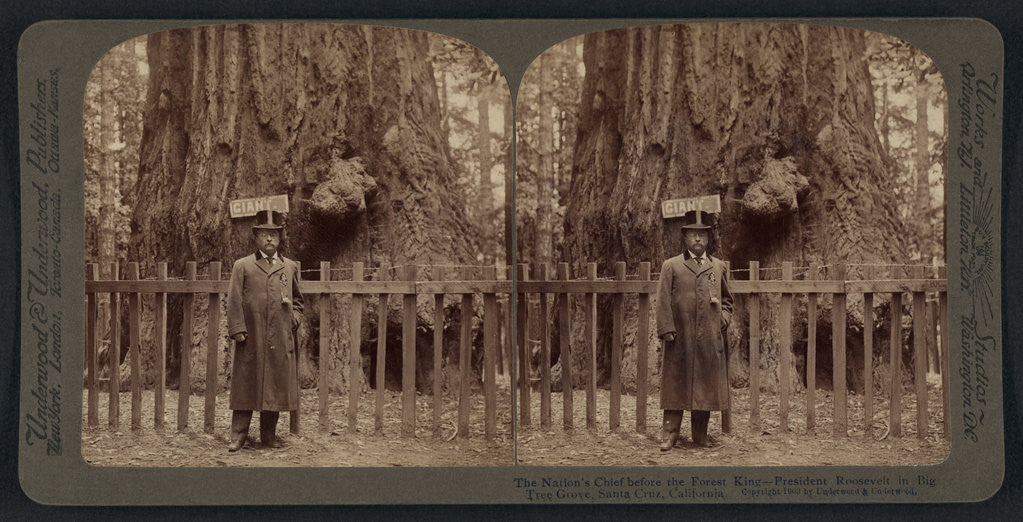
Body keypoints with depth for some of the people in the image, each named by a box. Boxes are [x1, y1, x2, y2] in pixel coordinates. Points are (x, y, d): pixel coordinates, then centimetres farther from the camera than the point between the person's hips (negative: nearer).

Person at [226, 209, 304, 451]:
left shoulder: (290, 267, 14)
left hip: (281, 340, 3)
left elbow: (297, 299, 24)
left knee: (276, 386, 6)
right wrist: (237, 329, -9)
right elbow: (234, 301, 0)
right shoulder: (242, 266, 5)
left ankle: (269, 434, 16)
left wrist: (294, 318, 6)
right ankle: (238, 435, 5)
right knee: (245, 386, -1)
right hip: (251, 339, -3)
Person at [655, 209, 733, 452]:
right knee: (676, 386, -1)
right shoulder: (671, 266, 4)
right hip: (680, 338, -3)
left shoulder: (719, 267, 13)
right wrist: (666, 329, -9)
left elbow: (727, 299, 23)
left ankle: (701, 434, 17)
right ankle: (669, 434, 3)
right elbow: (663, 301, 0)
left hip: (710, 339, 3)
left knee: (706, 385, 6)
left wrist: (723, 318, 5)